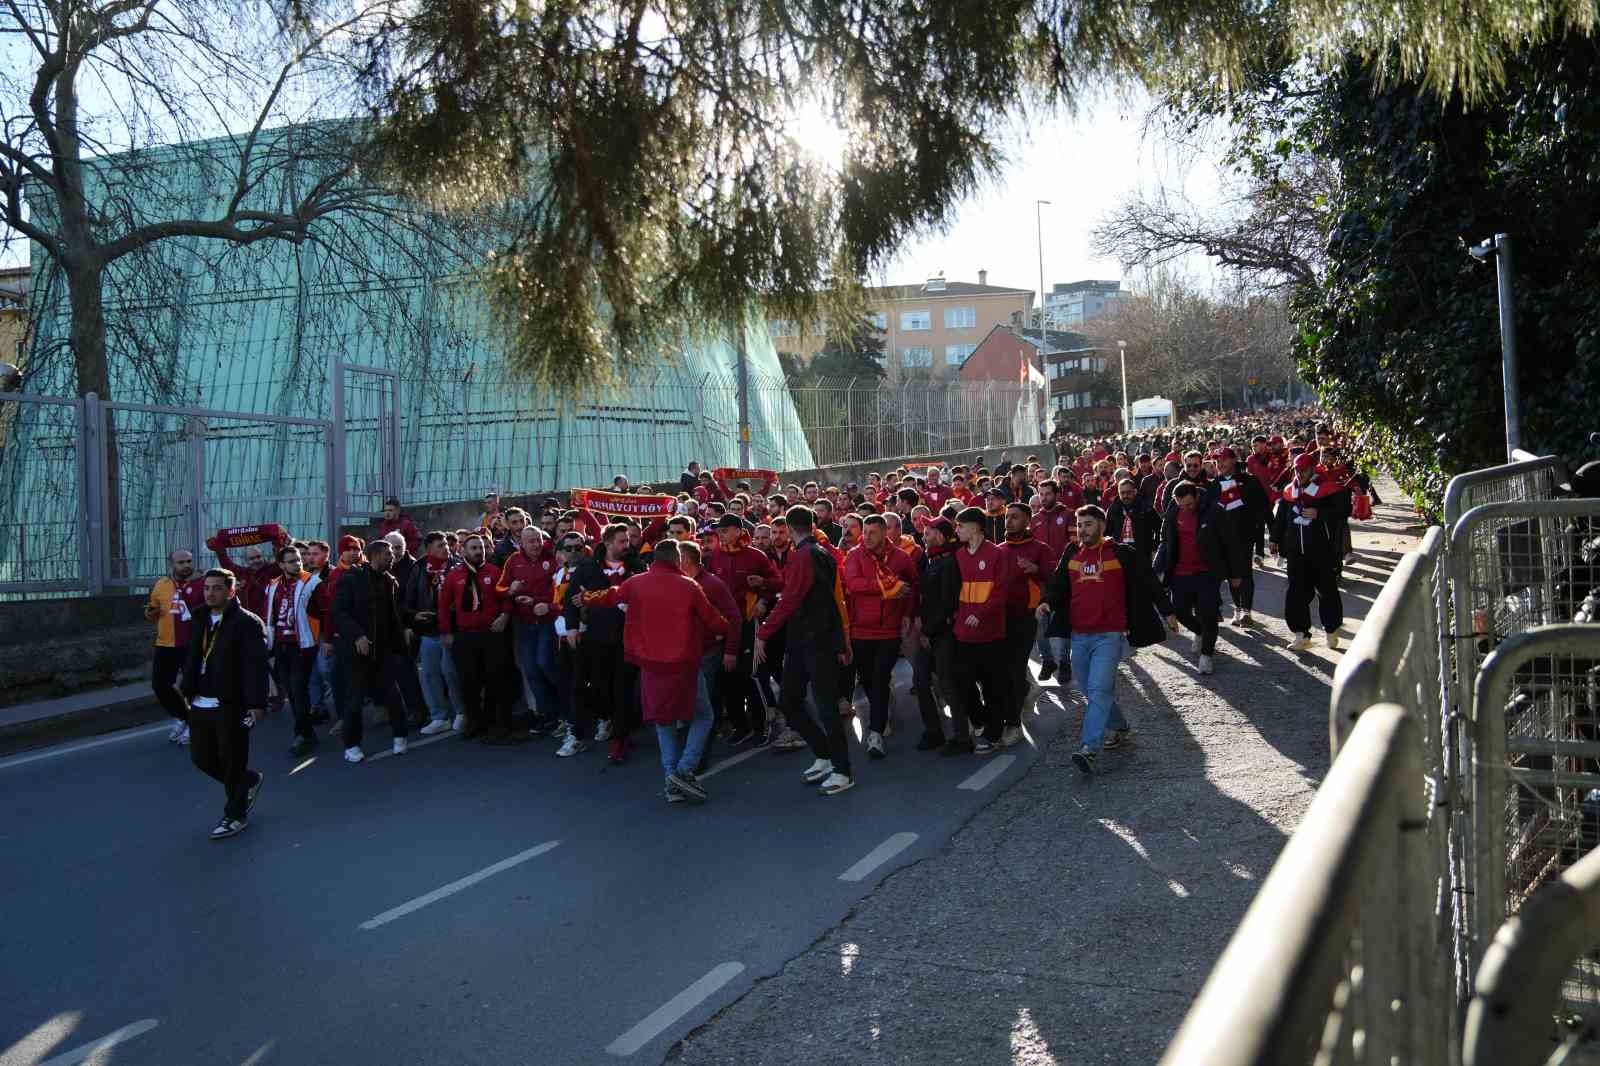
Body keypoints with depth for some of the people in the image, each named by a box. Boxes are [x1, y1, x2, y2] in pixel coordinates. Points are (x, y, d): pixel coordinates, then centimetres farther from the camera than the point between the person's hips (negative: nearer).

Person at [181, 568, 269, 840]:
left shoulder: (247, 623, -11)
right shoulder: (201, 621, 13)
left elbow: (256, 665, -16)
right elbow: (192, 659, 19)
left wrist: (256, 703, -20)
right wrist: (188, 692, 13)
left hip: (231, 705, -8)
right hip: (201, 704, 8)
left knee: (232, 763, 2)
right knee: (201, 758, 14)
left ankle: (235, 815, 17)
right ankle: (250, 780, 36)